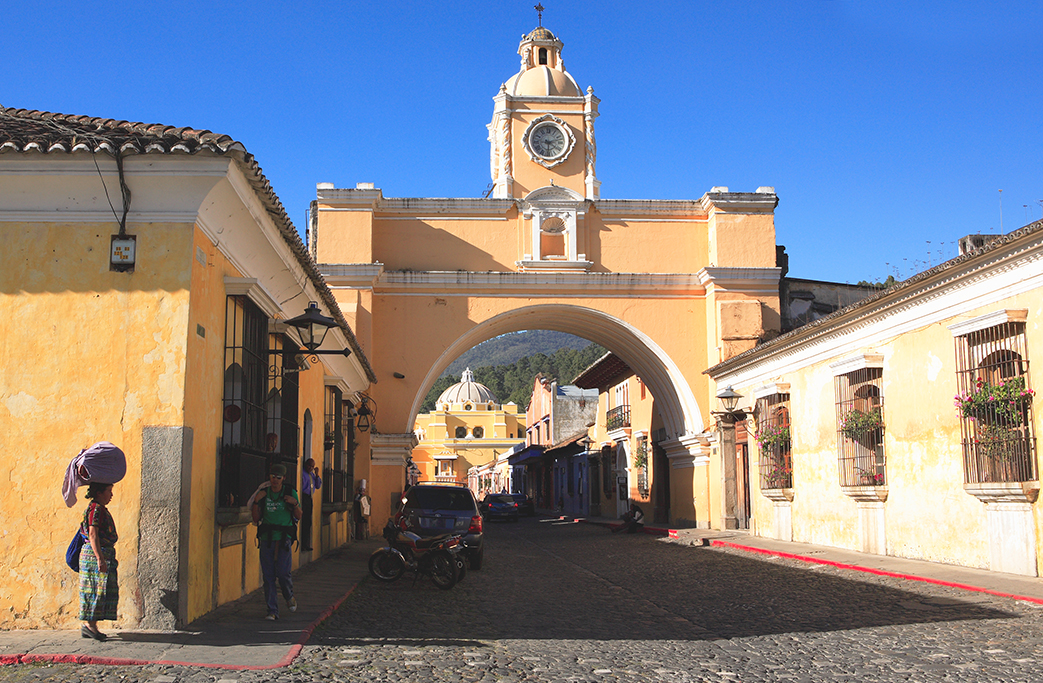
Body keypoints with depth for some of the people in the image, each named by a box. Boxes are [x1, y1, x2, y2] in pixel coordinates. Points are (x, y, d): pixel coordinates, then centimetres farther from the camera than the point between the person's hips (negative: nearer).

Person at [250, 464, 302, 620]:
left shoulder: (290, 493, 3)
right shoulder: (263, 493, 6)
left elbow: (299, 517, 8)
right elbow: (256, 518, 7)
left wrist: (295, 504, -11)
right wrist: (256, 501, -7)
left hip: (284, 538, -2)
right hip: (266, 538, 2)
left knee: (283, 572, -11)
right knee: (268, 575, 0)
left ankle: (289, 597, 21)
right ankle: (272, 610, 8)